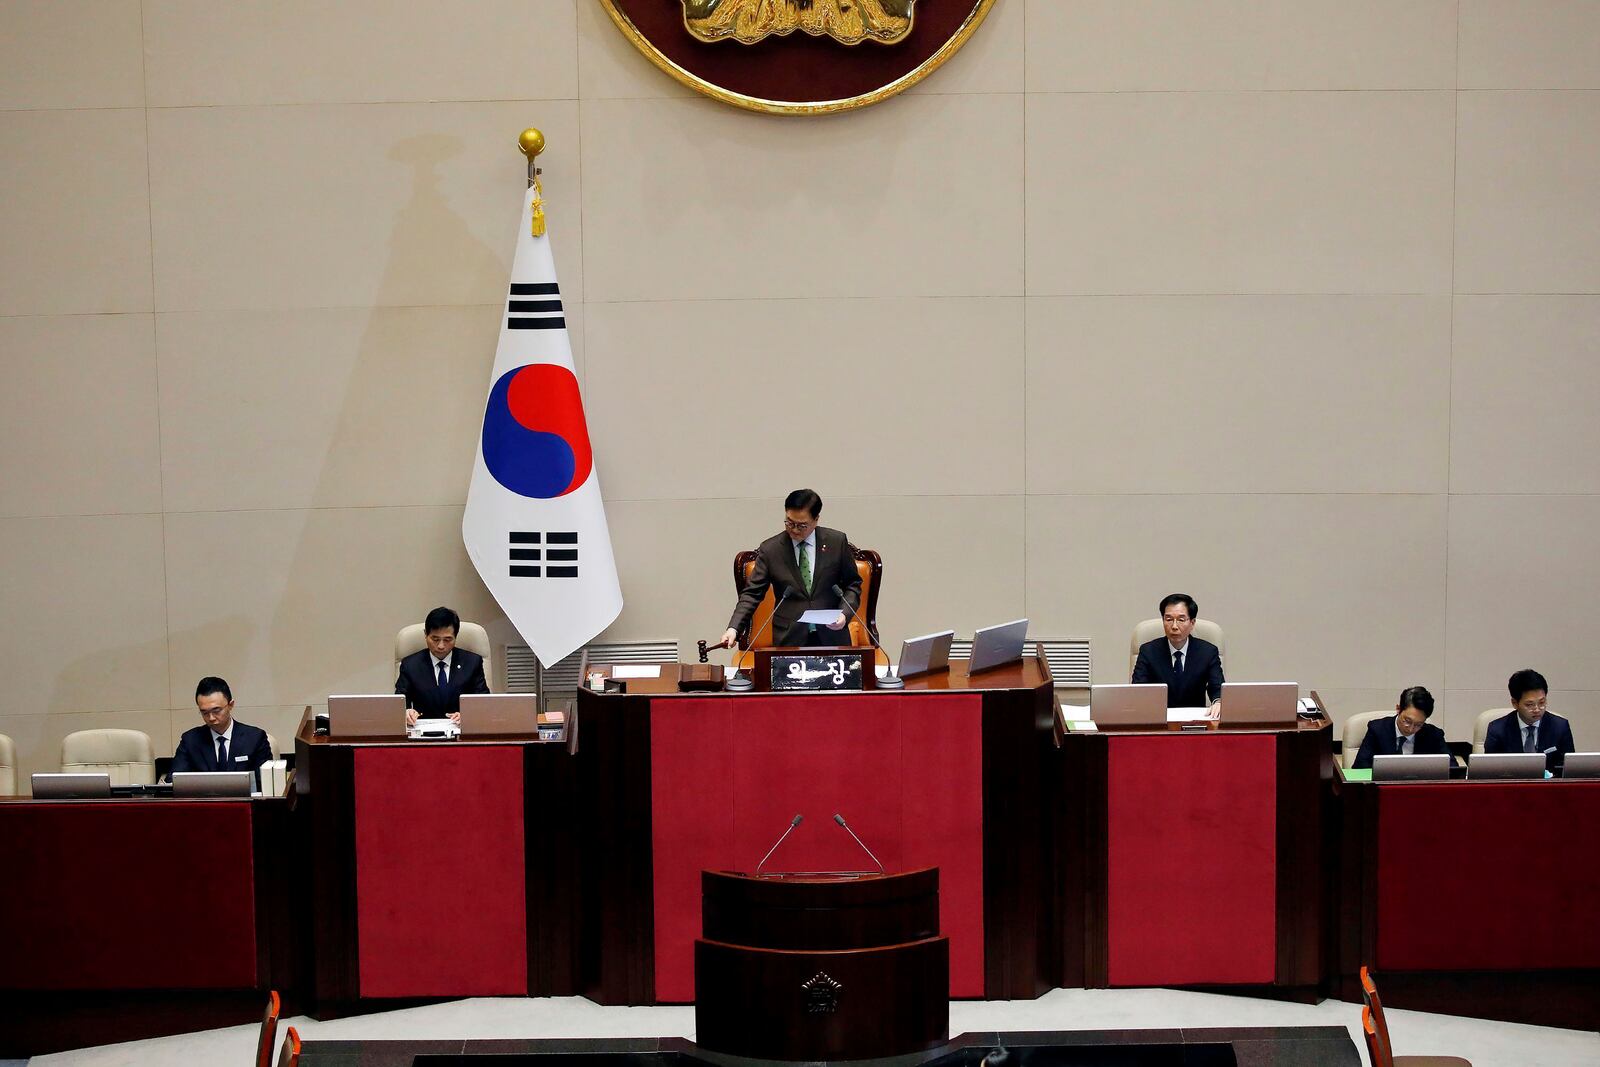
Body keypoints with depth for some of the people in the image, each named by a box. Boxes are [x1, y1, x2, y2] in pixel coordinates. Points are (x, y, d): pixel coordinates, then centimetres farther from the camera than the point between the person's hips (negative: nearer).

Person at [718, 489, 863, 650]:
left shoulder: (837, 542, 4)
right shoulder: (770, 549, 2)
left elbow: (853, 584, 13)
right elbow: (752, 593, 2)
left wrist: (844, 614, -6)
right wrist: (733, 629, -11)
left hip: (832, 636, 0)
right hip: (790, 640, 0)